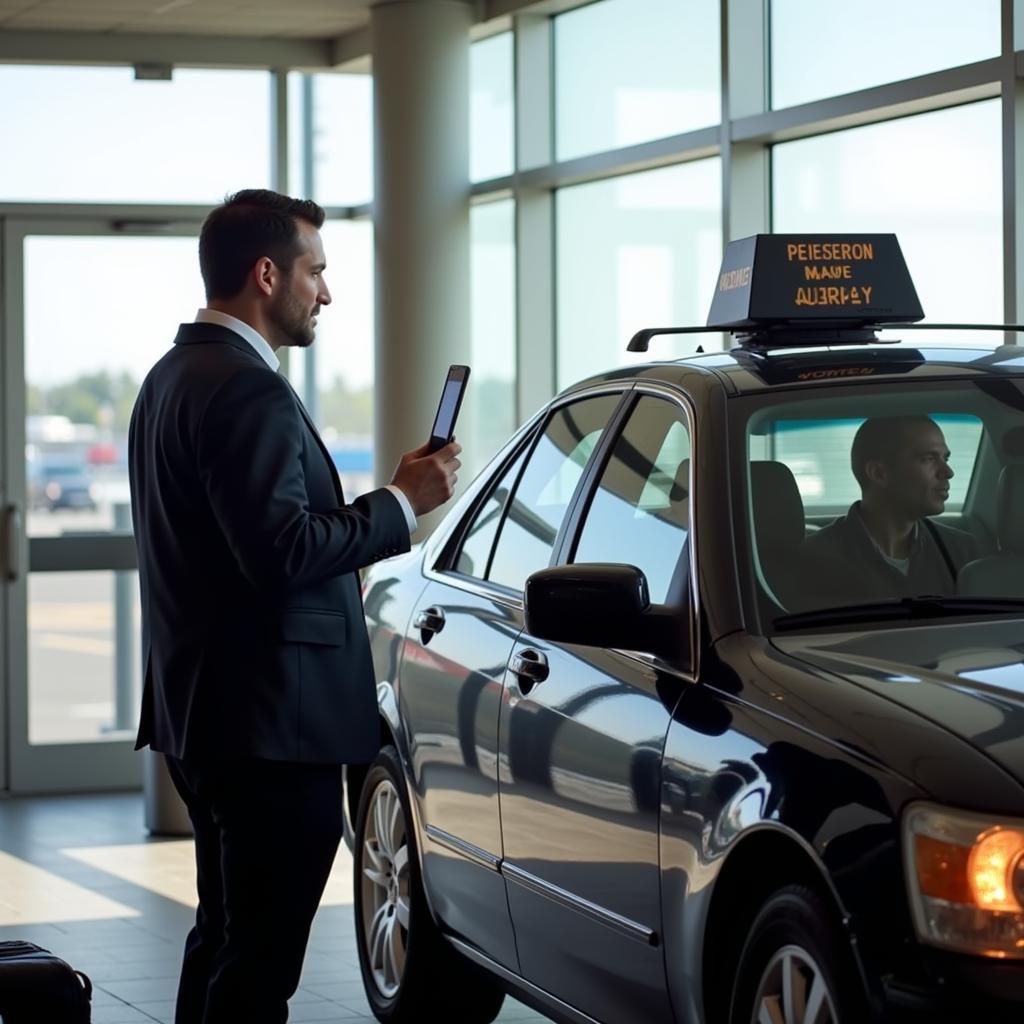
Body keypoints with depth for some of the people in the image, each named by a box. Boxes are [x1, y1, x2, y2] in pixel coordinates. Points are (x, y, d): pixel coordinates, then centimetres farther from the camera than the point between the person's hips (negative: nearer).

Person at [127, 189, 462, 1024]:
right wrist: (403, 502, -13)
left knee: (226, 939, 19)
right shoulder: (249, 392, -17)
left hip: (201, 709, 11)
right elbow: (284, 552, -24)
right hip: (268, 720, -11)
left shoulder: (174, 376, 16)